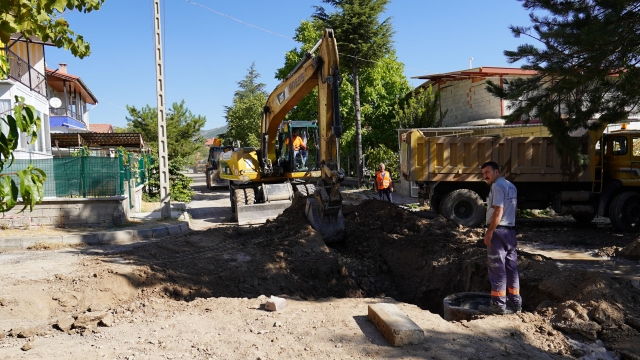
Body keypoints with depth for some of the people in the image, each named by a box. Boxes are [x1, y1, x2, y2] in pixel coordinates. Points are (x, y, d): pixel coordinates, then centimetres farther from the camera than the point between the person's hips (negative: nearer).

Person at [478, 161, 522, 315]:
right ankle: (515, 302, 17)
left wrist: (489, 232, -19)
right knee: (511, 267, 12)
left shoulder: (497, 186, -12)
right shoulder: (511, 186, 18)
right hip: (510, 230, 10)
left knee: (497, 268, -5)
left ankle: (498, 304, -2)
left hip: (499, 230, -9)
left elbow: (498, 211, -20)